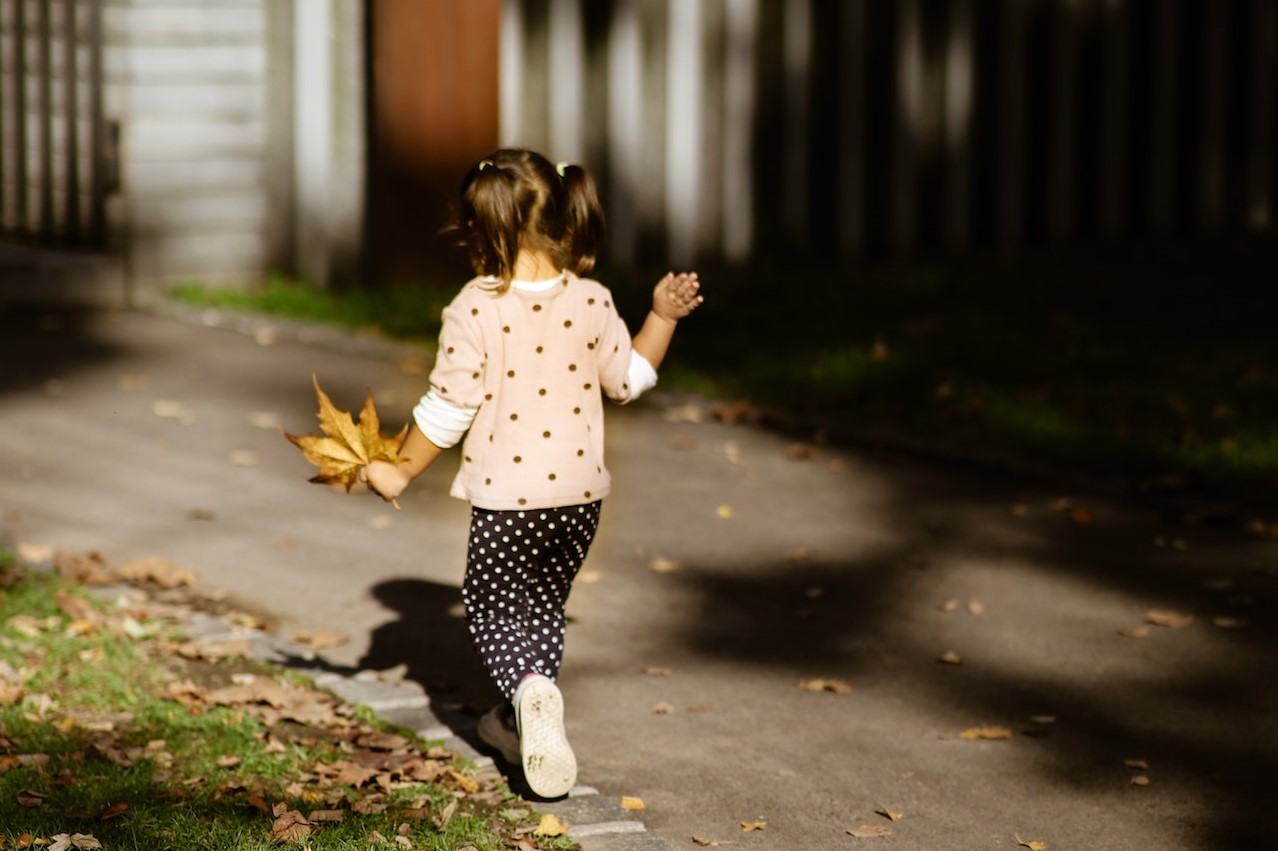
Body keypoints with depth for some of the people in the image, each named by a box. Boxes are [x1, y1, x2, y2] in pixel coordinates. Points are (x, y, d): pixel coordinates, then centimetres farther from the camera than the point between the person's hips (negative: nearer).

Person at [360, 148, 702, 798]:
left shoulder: (475, 310, -14)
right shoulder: (590, 303, -2)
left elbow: (447, 409, -11)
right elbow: (628, 380, 10)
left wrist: (400, 470, 1)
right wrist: (663, 317, 21)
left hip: (506, 498, -4)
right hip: (580, 490, 5)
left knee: (492, 609, 9)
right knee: (543, 606, 22)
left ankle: (530, 691, -20)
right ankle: (520, 721, 29)